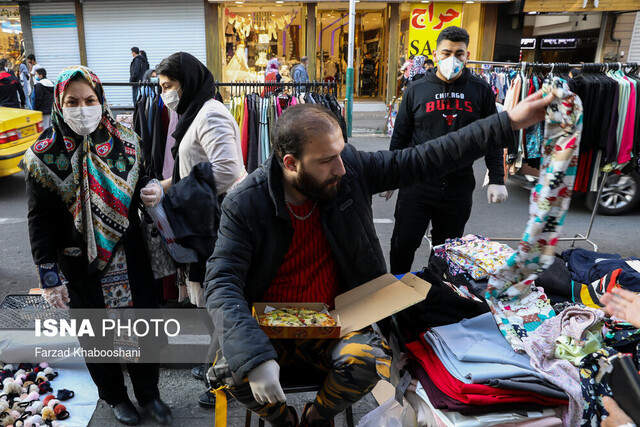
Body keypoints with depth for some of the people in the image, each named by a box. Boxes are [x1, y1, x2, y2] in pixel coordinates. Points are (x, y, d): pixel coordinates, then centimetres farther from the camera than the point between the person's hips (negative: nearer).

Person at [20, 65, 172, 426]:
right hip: (81, 267, -2)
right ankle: (115, 396, 39)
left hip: (129, 258, 2)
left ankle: (149, 392, 36)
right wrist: (50, 278, -8)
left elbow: (143, 195, 8)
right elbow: (40, 222, -7)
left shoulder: (127, 143, -3)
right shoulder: (45, 156, -9)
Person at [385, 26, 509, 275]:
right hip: (416, 184, -1)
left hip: (459, 185, 1)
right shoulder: (417, 90, 1)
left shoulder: (481, 91, 2)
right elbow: (399, 137, 6)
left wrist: (496, 180, 1)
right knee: (403, 245, 5)